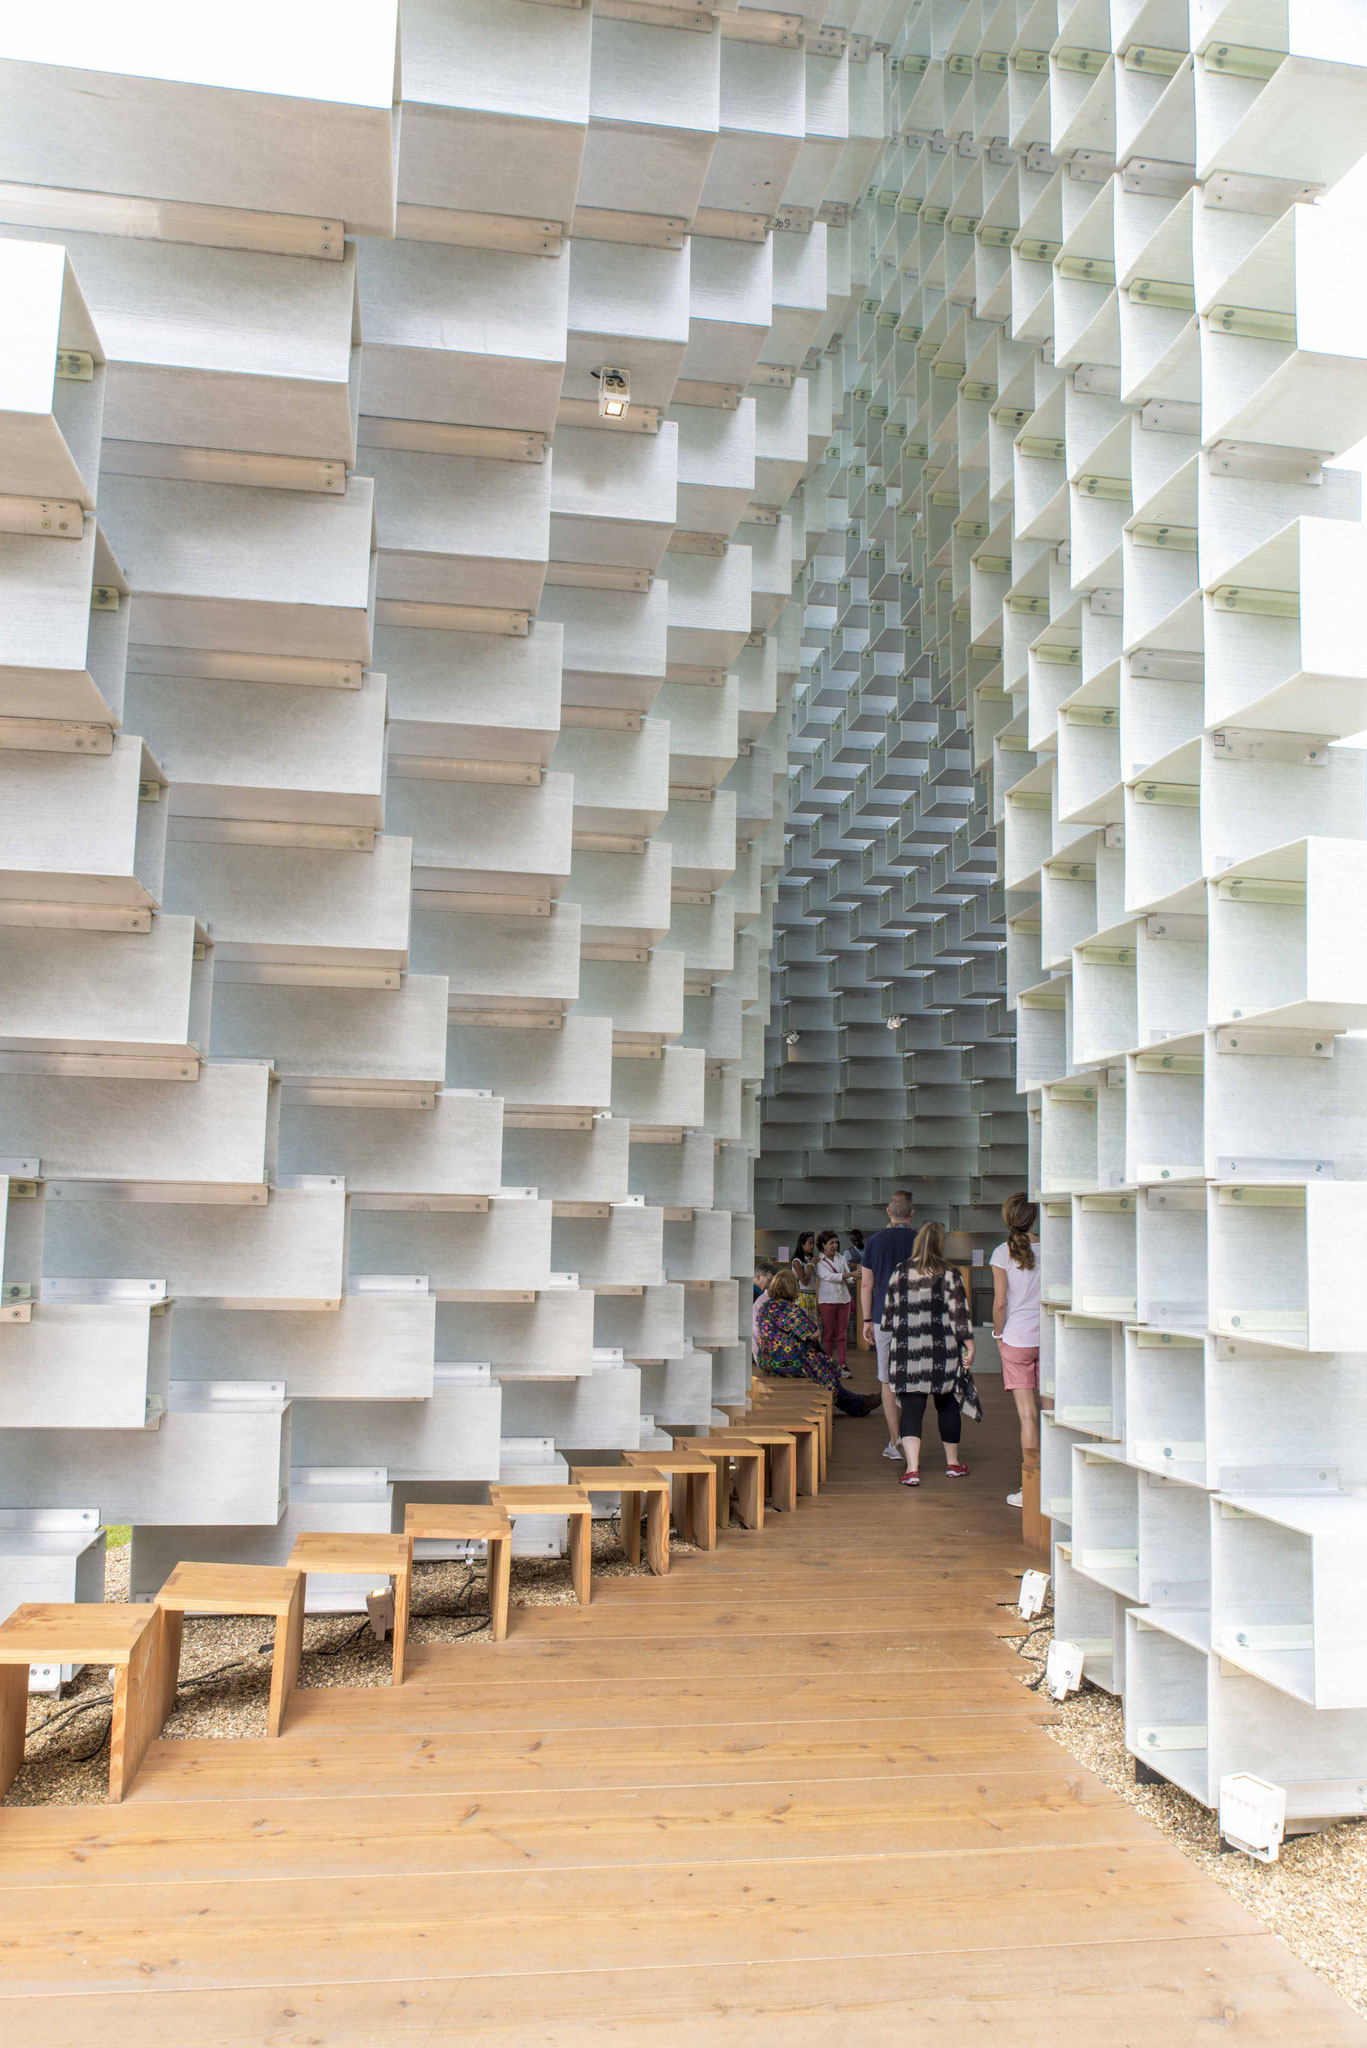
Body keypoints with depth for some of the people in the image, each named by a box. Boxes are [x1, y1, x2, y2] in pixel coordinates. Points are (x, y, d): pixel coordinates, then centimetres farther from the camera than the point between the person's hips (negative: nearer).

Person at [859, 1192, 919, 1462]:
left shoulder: (875, 1241, 1)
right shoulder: (919, 1241, -4)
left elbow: (866, 1285, 2)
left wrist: (867, 1321, 9)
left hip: (884, 1319, 1)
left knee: (887, 1381, 7)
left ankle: (894, 1442, 7)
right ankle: (907, 1437, 7)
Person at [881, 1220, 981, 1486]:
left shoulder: (900, 1272, 3)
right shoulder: (950, 1274, -5)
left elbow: (889, 1311, 10)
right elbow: (959, 1312, -7)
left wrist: (890, 1335, 25)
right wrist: (968, 1345, -2)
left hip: (907, 1352, 1)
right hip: (943, 1353, -1)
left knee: (911, 1409, -1)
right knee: (947, 1405, 14)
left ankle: (912, 1468, -12)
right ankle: (953, 1462, 27)